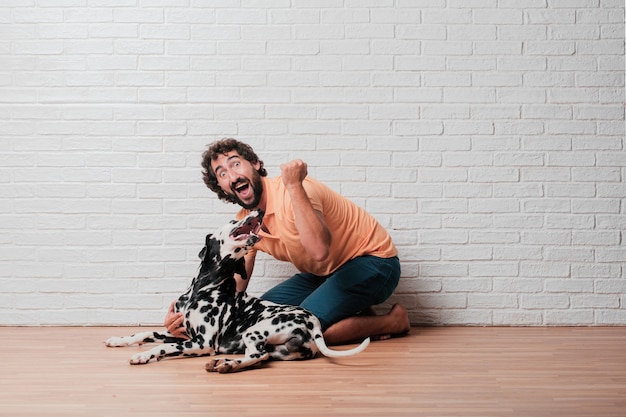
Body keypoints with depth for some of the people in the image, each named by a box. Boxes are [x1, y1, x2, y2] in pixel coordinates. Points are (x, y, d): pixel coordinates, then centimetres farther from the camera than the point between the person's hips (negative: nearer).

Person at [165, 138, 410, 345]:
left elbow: (319, 250, -44)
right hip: (324, 273, 9)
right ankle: (357, 319, 4)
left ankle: (392, 321, -5)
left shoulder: (293, 190, -26)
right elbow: (234, 290, 3)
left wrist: (293, 185, -39)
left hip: (373, 261, -8)